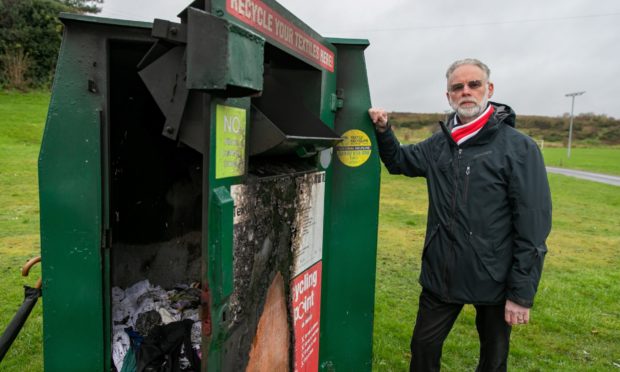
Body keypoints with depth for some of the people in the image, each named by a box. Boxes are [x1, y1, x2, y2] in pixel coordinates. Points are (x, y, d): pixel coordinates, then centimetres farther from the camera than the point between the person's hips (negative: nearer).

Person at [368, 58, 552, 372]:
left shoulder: (520, 148, -12)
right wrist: (383, 130, 1)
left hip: (493, 280, -4)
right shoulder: (438, 144, 4)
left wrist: (522, 294, -15)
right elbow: (399, 161, 21)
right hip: (440, 275, 4)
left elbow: (533, 227, -14)